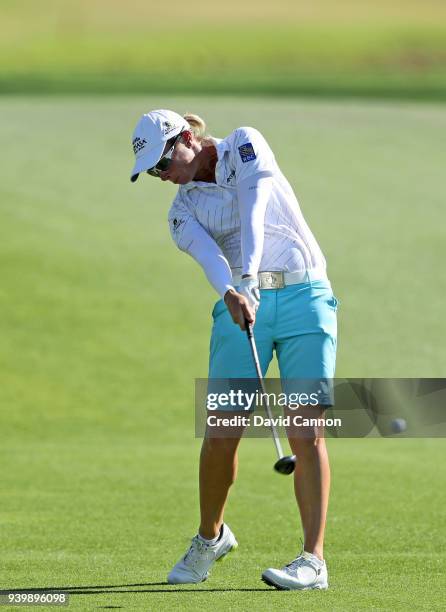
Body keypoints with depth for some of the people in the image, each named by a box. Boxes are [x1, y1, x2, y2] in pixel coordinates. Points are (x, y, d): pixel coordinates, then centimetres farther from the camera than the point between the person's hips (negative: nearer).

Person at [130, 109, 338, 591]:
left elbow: (253, 209, -15)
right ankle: (210, 538, 22)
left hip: (303, 297, -3)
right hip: (241, 304, 3)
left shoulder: (245, 145, 3)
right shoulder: (182, 210, 9)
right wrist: (232, 293, -35)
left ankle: (314, 560, -11)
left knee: (306, 431, -11)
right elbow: (207, 253, -14)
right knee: (222, 430, -3)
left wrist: (249, 277, -31)